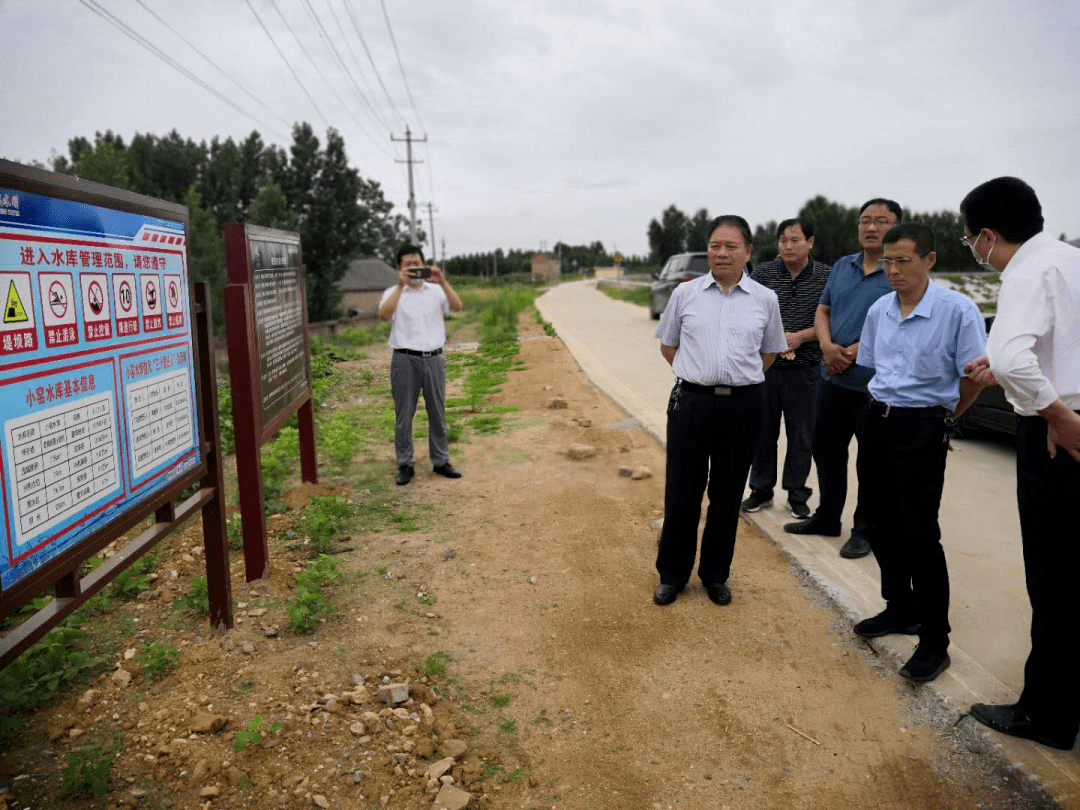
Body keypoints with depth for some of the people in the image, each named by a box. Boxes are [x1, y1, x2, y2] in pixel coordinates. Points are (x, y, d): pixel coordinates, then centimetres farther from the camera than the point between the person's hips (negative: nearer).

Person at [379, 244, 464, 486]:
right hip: (405, 359, -2)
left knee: (438, 413, 10)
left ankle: (441, 461, 21)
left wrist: (443, 282, -19)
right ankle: (405, 465, 13)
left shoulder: (436, 291, 9)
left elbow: (457, 307, -8)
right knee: (404, 415, 3)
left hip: (434, 358, 2)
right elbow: (384, 315, -17)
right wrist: (400, 286, -23)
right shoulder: (393, 293, 4)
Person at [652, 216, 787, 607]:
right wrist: (698, 375, 10)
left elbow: (769, 352, 15)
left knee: (727, 496, 11)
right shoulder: (685, 293, 2)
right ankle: (672, 574, 23)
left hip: (741, 406, 1)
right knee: (681, 493, 7)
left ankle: (716, 575, 28)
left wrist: (739, 380, 11)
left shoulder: (765, 299, 2)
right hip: (691, 402, 0)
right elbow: (667, 345, 14)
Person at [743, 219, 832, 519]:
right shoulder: (762, 273, 2)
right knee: (763, 431, 9)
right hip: (765, 367, 1)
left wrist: (800, 337, -15)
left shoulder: (826, 277, 1)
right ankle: (761, 489, 24)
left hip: (806, 370, -1)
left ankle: (797, 495, 22)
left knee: (802, 436, 7)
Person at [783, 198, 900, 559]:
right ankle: (827, 517, 33)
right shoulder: (842, 266, 11)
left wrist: (853, 353, -19)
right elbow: (822, 312, 13)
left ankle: (864, 530, 22)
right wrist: (827, 346, -7)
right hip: (833, 378, 6)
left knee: (871, 461, 7)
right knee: (826, 449, 16)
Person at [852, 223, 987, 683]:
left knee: (919, 534, -5)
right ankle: (900, 610, 34)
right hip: (876, 422, 6)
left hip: (922, 429, -6)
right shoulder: (879, 310, 6)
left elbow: (974, 376, -8)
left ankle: (935, 641, 9)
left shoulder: (958, 310, -12)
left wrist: (944, 418, 4)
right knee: (882, 525, 14)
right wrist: (884, 408, 12)